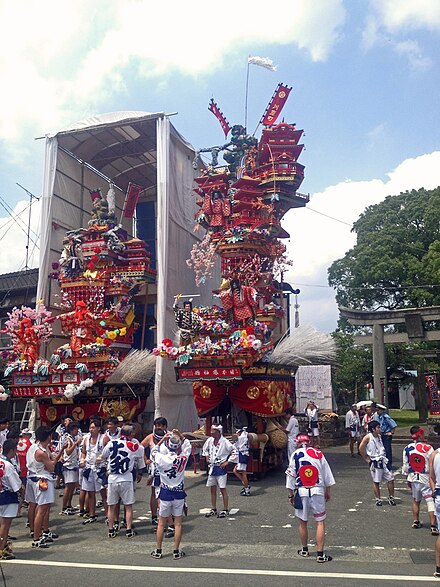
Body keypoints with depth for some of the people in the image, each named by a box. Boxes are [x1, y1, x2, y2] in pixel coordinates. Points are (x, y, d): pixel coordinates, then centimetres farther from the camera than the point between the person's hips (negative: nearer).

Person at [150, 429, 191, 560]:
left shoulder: (161, 459, -16)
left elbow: (153, 451, 6)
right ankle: (176, 551, 16)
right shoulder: (183, 459, -14)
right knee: (178, 523, 10)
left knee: (161, 523, 13)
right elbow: (187, 446, 6)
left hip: (165, 493, 0)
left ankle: (158, 551, 21)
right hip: (179, 493, 0)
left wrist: (163, 439, 4)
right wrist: (180, 435, 5)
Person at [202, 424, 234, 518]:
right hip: (212, 467, 6)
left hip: (221, 468, -6)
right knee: (212, 489, 12)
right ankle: (213, 509, 24)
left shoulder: (224, 442, -17)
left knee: (222, 489, 0)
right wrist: (207, 458, 12)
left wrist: (227, 462, -13)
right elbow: (205, 449, 22)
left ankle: (225, 510, 11)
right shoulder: (209, 440, 1)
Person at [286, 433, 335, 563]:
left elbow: (290, 477, -1)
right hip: (317, 491, 0)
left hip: (301, 492, 0)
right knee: (320, 522, 4)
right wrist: (328, 491, 17)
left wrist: (290, 494, 8)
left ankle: (304, 549, 28)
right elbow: (327, 474, 6)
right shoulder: (318, 454, 1)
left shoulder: (295, 455, -2)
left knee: (303, 522, 15)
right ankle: (320, 554, 2)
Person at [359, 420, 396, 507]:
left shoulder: (379, 436, 7)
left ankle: (391, 497, 19)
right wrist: (366, 459, -7)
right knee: (376, 482, 4)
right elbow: (361, 448, -12)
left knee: (390, 479, 5)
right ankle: (378, 499, 17)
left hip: (383, 460, 6)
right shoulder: (368, 437, -12)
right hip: (375, 462, -6)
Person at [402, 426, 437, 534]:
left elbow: (405, 465, 5)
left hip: (413, 478, 5)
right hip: (426, 478, -5)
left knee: (416, 500, 20)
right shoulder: (428, 448, -15)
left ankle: (416, 521, 31)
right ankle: (433, 526, -5)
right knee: (430, 501, -2)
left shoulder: (407, 449, -2)